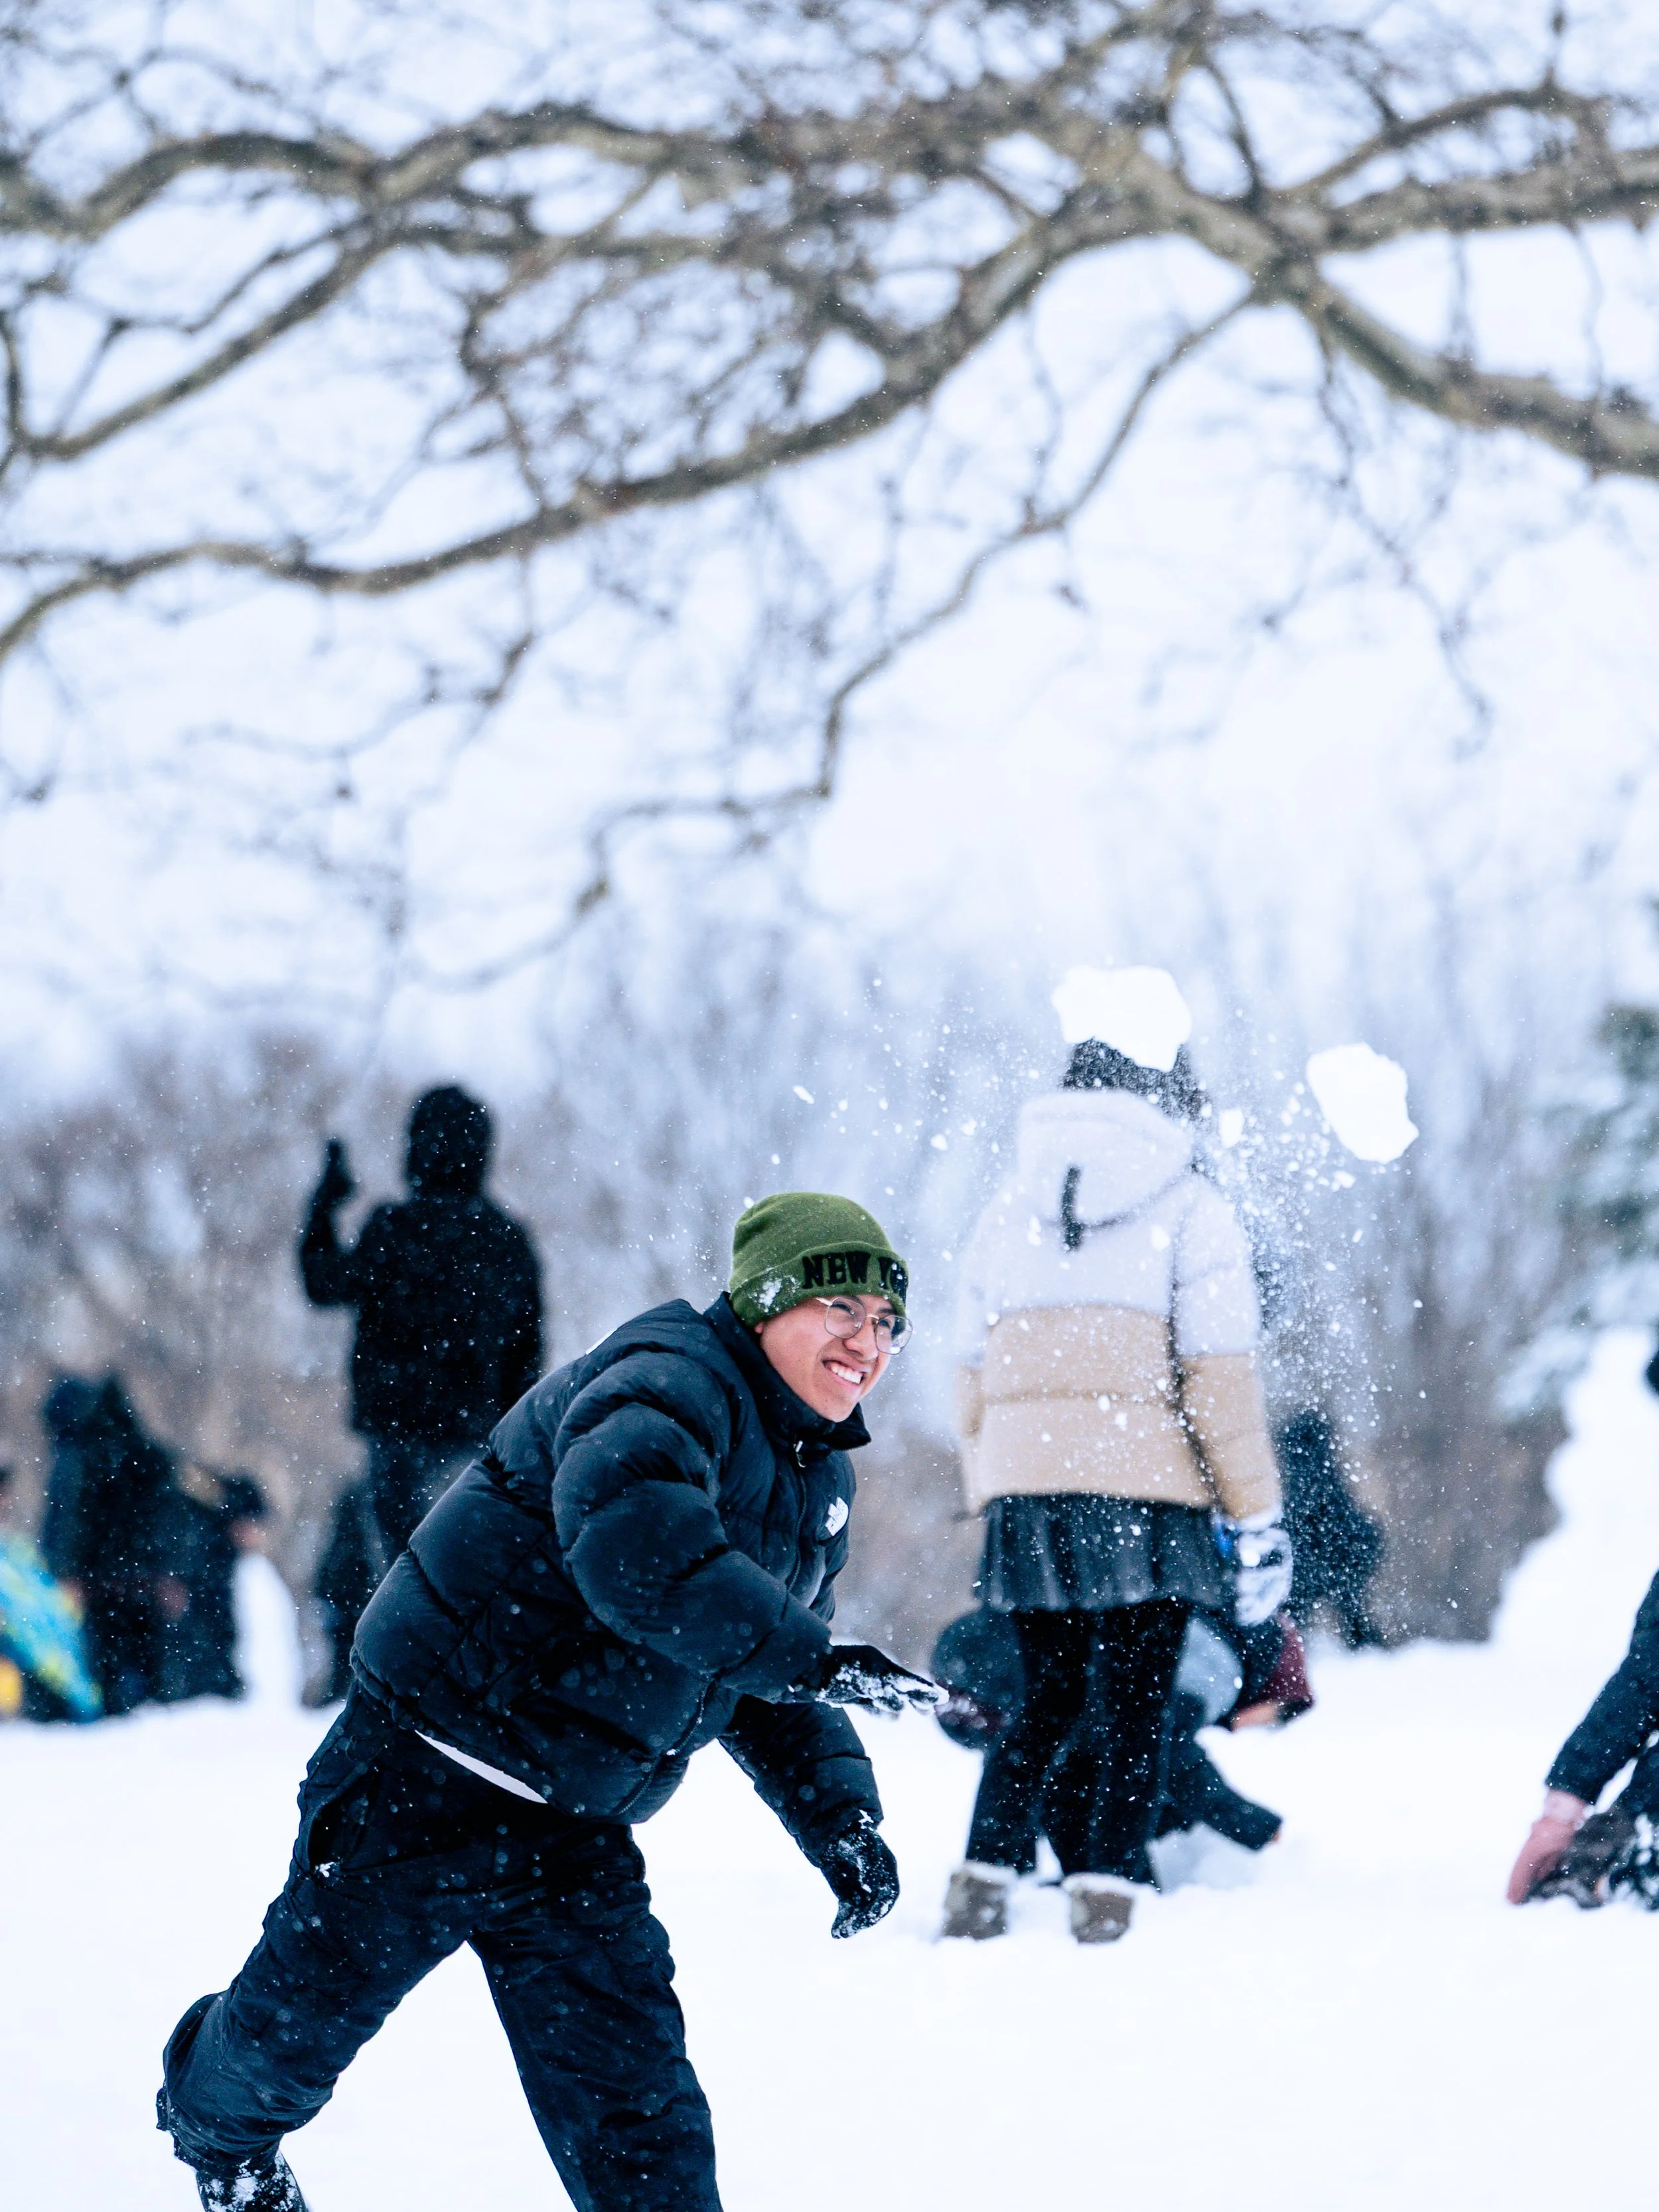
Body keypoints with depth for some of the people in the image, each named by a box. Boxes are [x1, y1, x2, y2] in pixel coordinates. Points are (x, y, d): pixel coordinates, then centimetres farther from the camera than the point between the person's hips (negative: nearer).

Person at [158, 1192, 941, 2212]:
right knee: (312, 2000, 11)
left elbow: (767, 1697, 19)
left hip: (573, 1829, 7)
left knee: (628, 2065, -4)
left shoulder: (818, 1481, 11)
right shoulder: (671, 1383, -19)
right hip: (434, 1775, -7)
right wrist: (806, 1656, -41)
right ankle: (219, 2121, 42)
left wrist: (841, 1816, 2)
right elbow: (630, 1540, -40)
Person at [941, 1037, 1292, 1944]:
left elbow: (972, 1383, 16)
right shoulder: (1190, 1212, 1)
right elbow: (1220, 1377, -6)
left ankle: (981, 1883, 8)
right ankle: (1104, 1898, -5)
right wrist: (1258, 1520, -3)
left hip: (1026, 1495, 4)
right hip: (1147, 1492, -4)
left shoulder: (1007, 1216, 15)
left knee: (1044, 1705, 16)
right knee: (1131, 1713, 1)